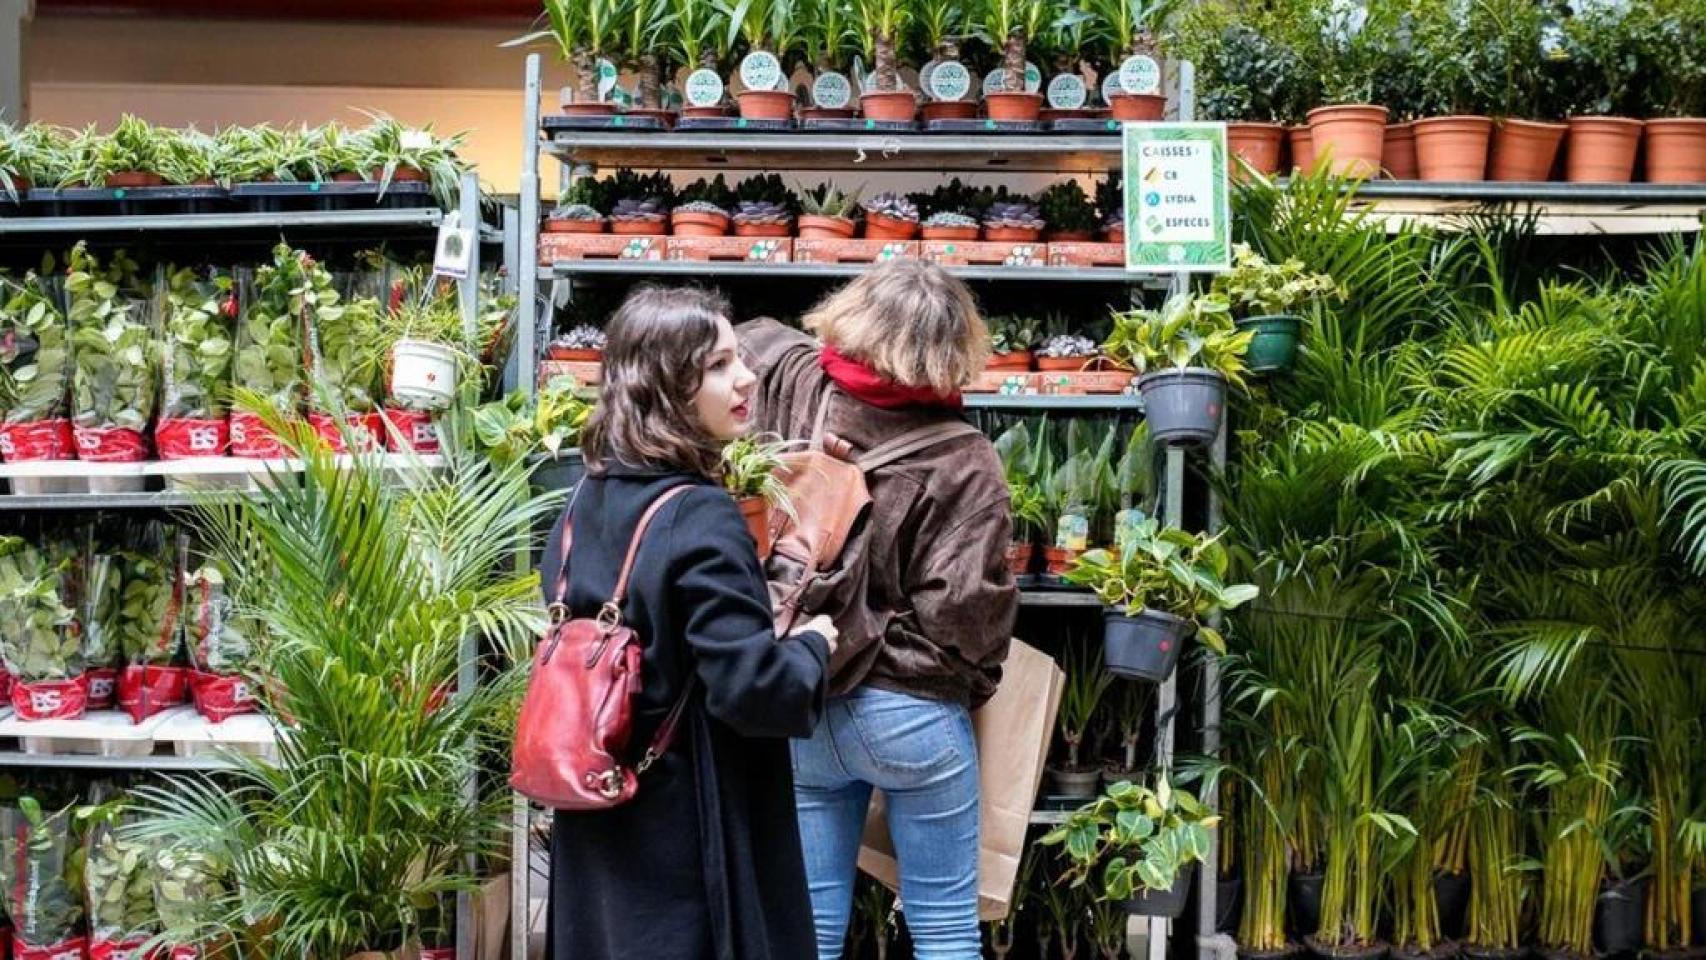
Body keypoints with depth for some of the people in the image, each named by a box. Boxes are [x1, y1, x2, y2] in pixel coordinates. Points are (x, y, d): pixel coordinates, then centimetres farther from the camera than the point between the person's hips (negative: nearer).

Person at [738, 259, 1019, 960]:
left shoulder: (797, 391, -4)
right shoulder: (963, 461, -15)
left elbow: (753, 338, 20)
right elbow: (967, 607, -18)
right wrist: (975, 686, 2)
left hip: (799, 709, 4)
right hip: (911, 712, -4)